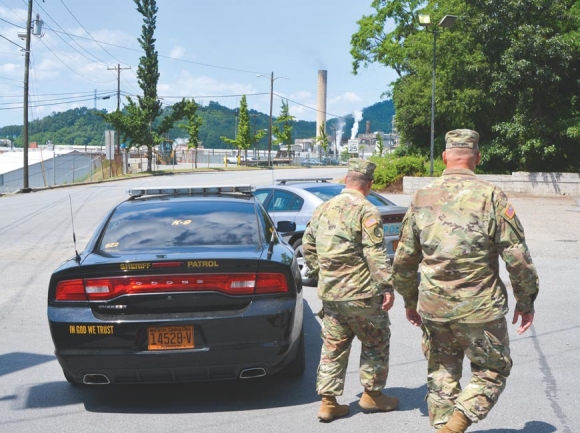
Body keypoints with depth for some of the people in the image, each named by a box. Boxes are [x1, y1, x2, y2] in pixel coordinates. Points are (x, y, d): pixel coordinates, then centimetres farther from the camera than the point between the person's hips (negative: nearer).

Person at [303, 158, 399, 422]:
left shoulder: (323, 209, 9)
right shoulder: (366, 211, -13)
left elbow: (308, 246, 15)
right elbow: (375, 254, -19)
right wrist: (387, 287, -16)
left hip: (329, 293, 6)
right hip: (360, 294, -6)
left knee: (333, 346, 13)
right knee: (376, 343, 13)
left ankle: (328, 402, 15)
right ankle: (372, 395, 22)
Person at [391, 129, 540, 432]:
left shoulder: (422, 198, 3)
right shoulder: (491, 197, -9)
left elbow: (403, 260, 9)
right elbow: (517, 257, -9)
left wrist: (410, 301, 22)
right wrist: (526, 302, 4)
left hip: (433, 308, 4)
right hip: (480, 310, -3)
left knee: (441, 374, 19)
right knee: (492, 372, 13)